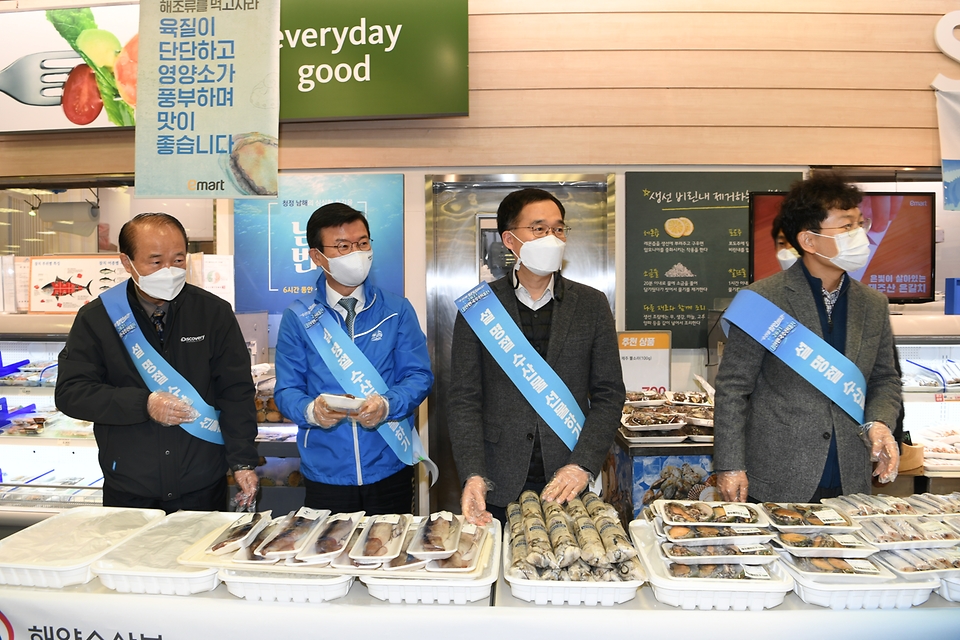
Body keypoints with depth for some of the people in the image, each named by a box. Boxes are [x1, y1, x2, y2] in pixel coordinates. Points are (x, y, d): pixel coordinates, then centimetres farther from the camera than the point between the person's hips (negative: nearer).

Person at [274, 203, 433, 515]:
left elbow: (419, 376, -1)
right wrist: (310, 410, -22)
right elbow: (287, 390, 0)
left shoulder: (397, 311, 1)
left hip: (389, 470, 1)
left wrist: (387, 405, -21)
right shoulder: (297, 318, 1)